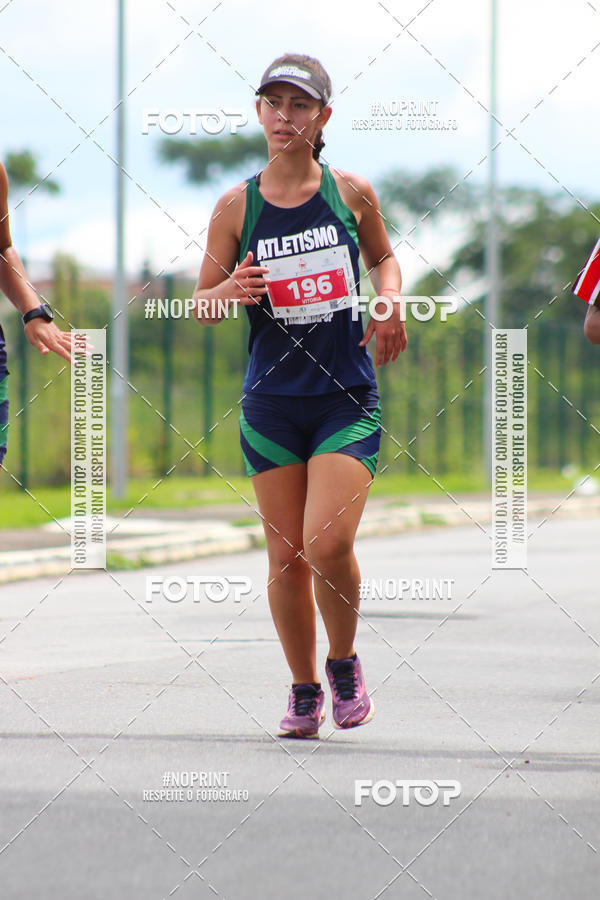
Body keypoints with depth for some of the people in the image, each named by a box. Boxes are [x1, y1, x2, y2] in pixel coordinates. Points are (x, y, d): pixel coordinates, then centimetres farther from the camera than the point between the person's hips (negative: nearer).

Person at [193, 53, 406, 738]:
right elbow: (201, 306, 7)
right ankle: (304, 692, 21)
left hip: (348, 397, -1)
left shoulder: (352, 192, 2)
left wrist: (390, 301, 1)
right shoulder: (237, 205, 1)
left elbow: (383, 255, 22)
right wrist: (231, 291, -15)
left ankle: (344, 663, 11)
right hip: (271, 402, 1)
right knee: (286, 554, 3)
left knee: (328, 544, -16)